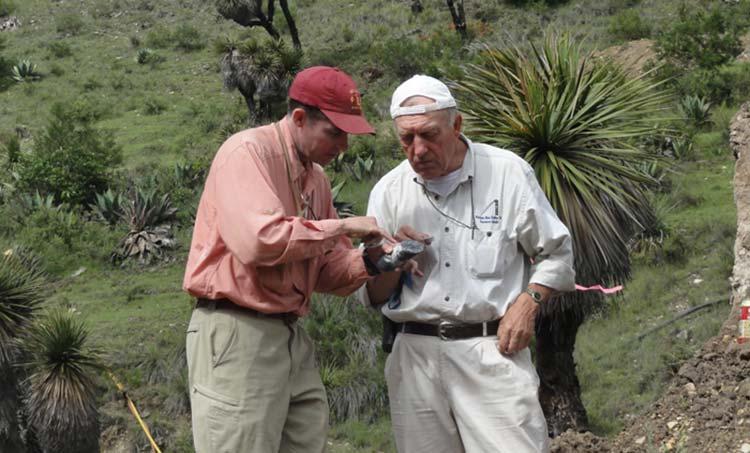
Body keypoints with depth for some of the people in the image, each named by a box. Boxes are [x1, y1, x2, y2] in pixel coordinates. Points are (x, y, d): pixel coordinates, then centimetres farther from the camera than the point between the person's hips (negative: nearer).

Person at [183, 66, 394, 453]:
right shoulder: (248, 151, -11)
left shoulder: (316, 178, 15)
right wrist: (340, 227, -16)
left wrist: (370, 260, -2)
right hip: (237, 336, -9)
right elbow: (259, 241, -26)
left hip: (290, 335, 9)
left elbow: (327, 268, 19)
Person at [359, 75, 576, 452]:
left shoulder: (507, 172, 1)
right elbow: (372, 296, 12)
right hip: (416, 354, 3)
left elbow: (556, 254, 8)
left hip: (493, 349, -3)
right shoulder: (388, 191, 8)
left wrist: (527, 303, -9)